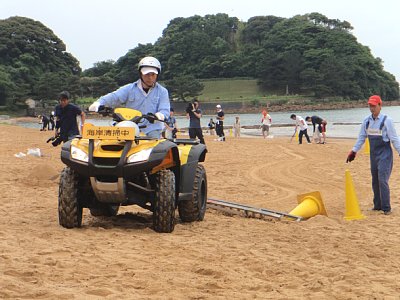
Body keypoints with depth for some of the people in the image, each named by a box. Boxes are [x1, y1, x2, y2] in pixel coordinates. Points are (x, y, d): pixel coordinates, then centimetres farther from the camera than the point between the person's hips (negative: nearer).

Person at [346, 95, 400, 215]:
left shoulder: (386, 120, -11)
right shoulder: (367, 121, 5)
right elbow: (361, 137, 15)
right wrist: (354, 151, 13)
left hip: (385, 153, -6)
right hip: (373, 154, 6)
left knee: (383, 180, -12)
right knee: (375, 181, 11)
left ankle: (386, 208, -6)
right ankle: (378, 205, 21)